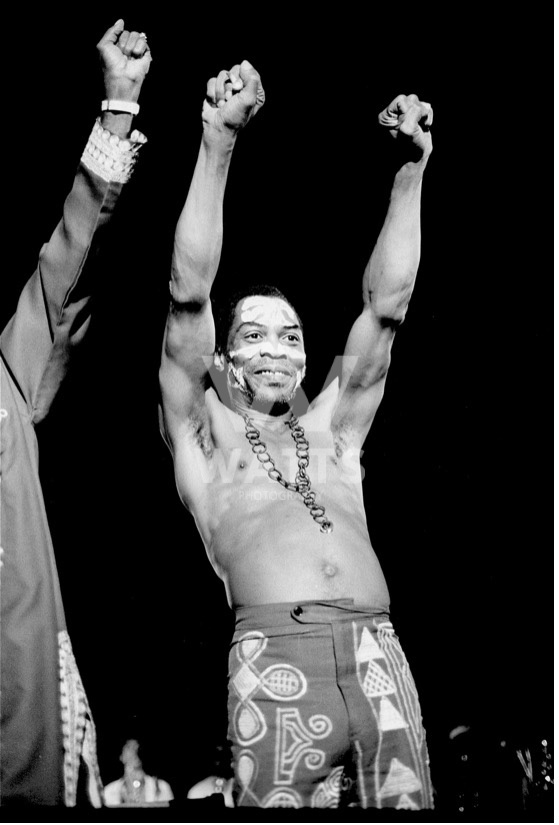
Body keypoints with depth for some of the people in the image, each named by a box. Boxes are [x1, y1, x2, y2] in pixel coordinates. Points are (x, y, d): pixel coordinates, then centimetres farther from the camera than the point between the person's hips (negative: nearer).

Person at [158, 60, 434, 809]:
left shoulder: (332, 432, 26)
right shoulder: (204, 436, 17)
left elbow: (386, 306, 20)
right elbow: (188, 295, 7)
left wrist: (409, 172, 14)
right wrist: (217, 146, 1)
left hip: (380, 657, 4)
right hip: (277, 661, -3)